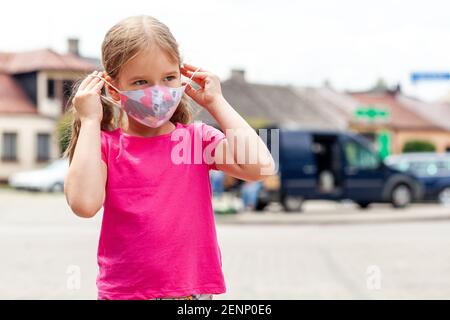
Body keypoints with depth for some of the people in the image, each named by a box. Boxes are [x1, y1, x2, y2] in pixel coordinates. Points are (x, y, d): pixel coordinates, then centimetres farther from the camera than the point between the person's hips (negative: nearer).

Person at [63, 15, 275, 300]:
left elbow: (259, 166, -12)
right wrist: (90, 122, -11)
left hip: (194, 288, 1)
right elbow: (84, 204, -19)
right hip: (123, 292, -1)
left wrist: (216, 102, -4)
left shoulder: (197, 138, 4)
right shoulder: (104, 145, 0)